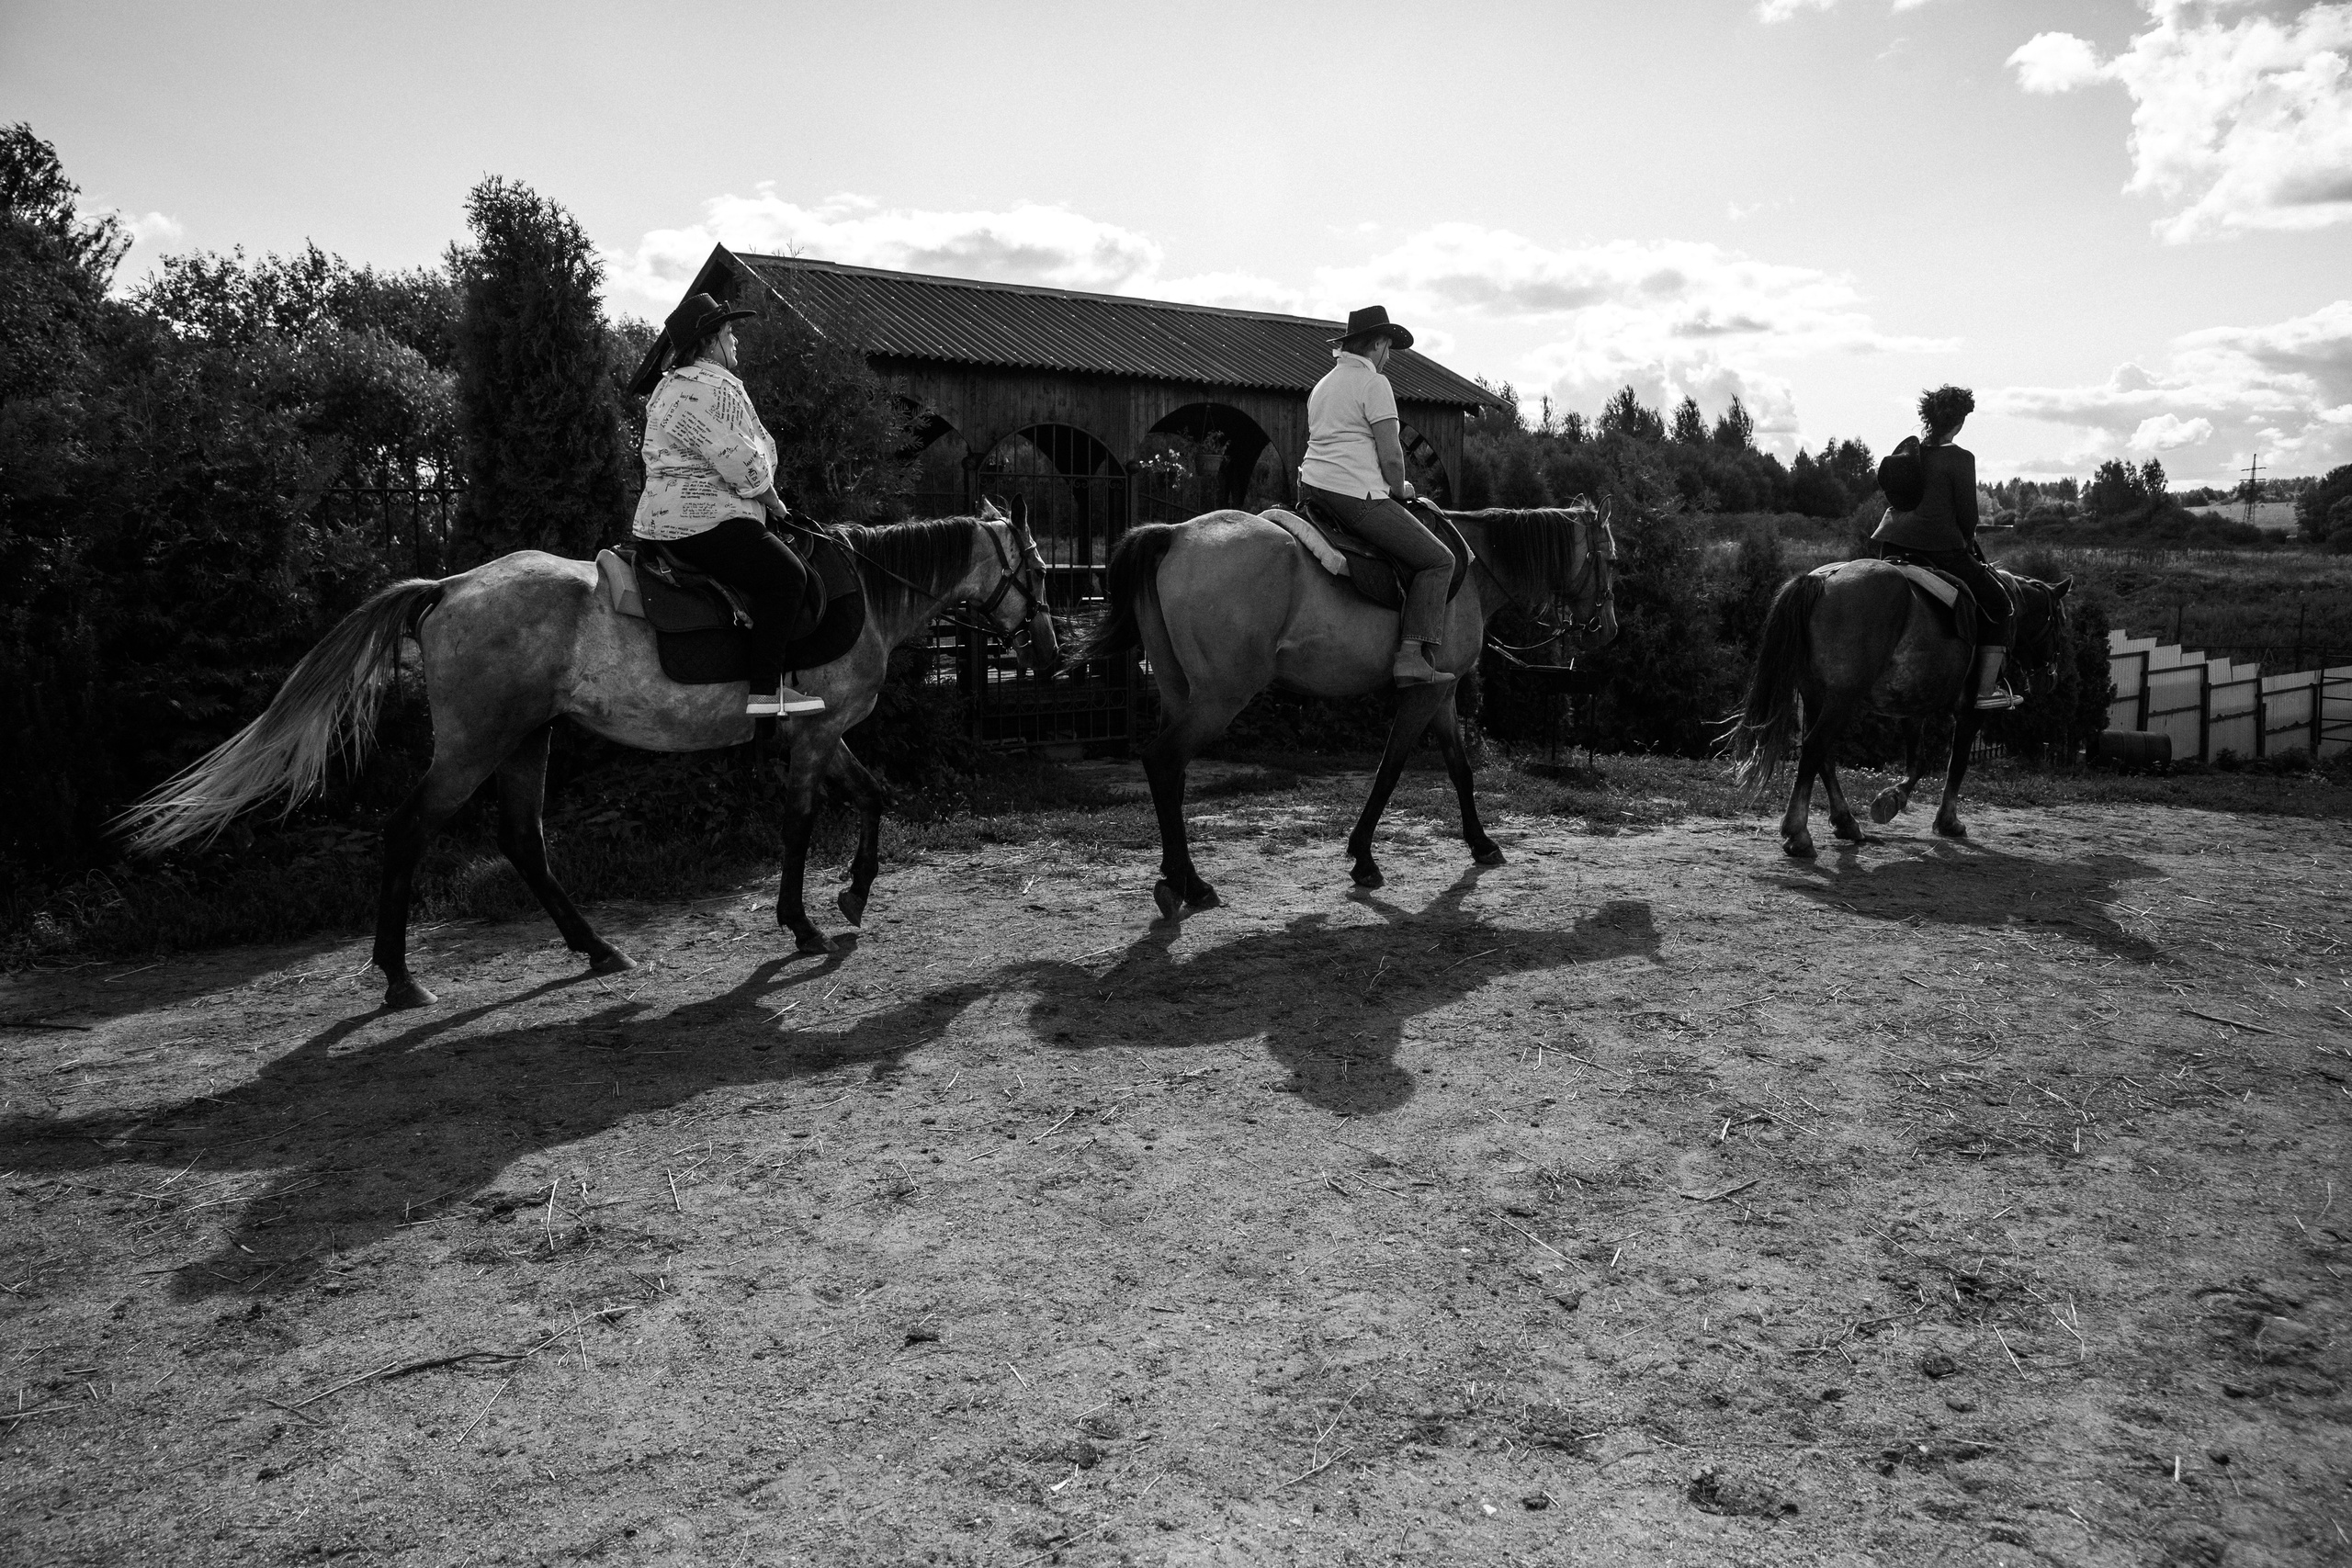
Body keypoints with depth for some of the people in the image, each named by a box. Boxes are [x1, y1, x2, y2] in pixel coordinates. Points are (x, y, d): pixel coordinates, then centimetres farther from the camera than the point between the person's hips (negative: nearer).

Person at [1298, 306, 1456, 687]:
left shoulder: (1322, 384, 22)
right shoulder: (1374, 383, -6)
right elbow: (1391, 454, -12)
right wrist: (1400, 491, 6)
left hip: (1312, 488, 9)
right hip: (1357, 496, -9)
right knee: (1437, 560, -2)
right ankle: (1413, 655, -14)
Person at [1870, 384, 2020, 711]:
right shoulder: (1960, 458, -9)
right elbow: (1967, 514, -8)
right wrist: (1967, 543, 14)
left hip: (1892, 546, 6)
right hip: (1941, 548, -6)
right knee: (1999, 606, 8)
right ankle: (1987, 690, 4)